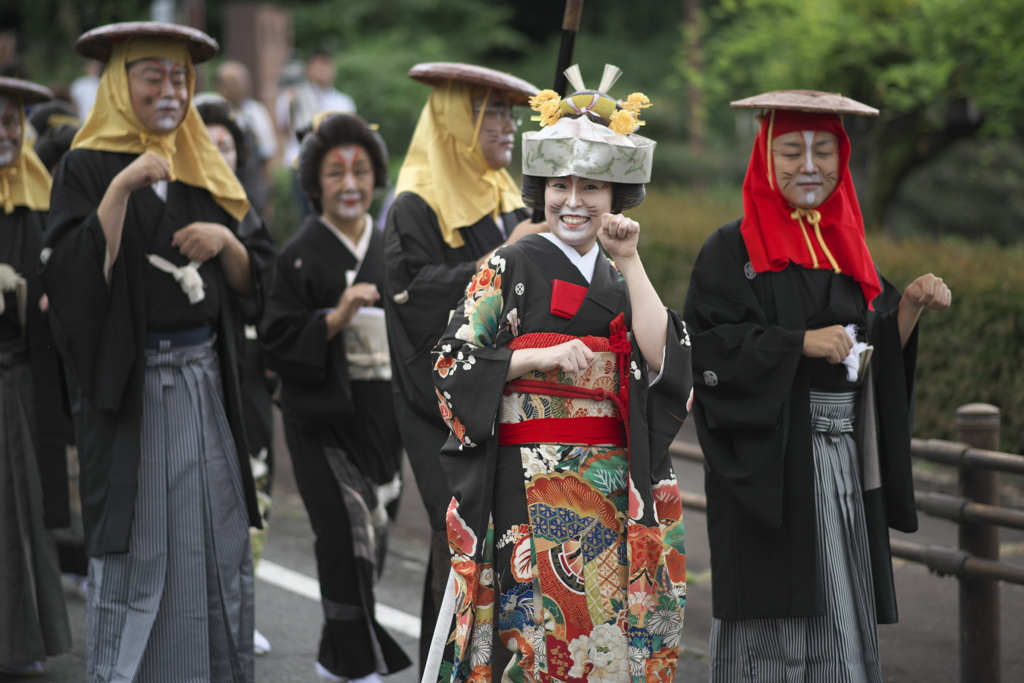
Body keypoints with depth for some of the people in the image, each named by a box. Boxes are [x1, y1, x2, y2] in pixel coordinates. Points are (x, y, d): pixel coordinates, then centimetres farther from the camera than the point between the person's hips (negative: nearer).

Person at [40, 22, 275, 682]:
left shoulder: (205, 171, 13)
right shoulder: (88, 168, -2)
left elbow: (252, 279, 12)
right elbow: (76, 270, -16)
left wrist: (226, 241, -8)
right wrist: (122, 188, -22)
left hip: (206, 380, 5)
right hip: (130, 387, -5)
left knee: (221, 551, 6)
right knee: (135, 552, -2)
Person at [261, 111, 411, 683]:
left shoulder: (388, 250, 11)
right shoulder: (301, 256, -5)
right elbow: (277, 343, -10)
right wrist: (334, 321, -22)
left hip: (381, 414, 5)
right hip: (324, 415, -5)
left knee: (370, 541, 10)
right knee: (351, 533, -13)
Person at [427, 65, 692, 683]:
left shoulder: (622, 278, 15)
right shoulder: (510, 269, 1)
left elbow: (662, 359, -2)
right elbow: (453, 367, -5)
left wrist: (630, 262, -4)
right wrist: (542, 357, -15)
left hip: (616, 488, 4)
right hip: (532, 487, -4)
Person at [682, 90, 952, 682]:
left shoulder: (845, 245, 15)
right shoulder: (733, 250, -4)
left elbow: (877, 355, 15)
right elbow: (709, 346, -14)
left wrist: (911, 305, -2)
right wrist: (801, 342, -20)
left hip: (846, 458, 6)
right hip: (772, 463, -6)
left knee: (842, 622, 7)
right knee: (775, 616, -5)